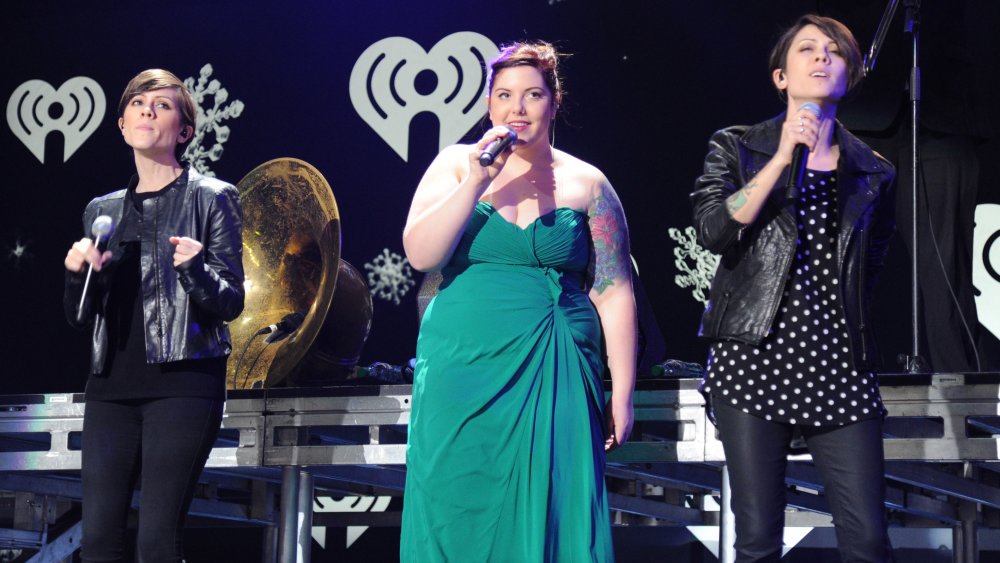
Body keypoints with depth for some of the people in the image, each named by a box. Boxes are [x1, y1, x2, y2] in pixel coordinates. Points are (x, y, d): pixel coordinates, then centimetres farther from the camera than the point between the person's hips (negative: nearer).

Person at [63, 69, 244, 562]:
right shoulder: (103, 210, 17)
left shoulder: (211, 198, 3)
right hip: (113, 384, 5)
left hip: (183, 383, -5)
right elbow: (82, 317, 19)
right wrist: (78, 275, -2)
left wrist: (194, 269, -19)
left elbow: (230, 303, 0)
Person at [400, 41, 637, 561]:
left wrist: (622, 394, -1)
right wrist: (477, 182, -14)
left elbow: (614, 293, 3)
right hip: (464, 373, 0)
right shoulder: (456, 164, 5)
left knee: (549, 516, -1)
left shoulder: (586, 183, 5)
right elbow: (420, 255, -6)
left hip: (556, 380, 0)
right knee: (461, 518, 3)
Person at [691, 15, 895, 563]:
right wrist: (781, 160, -12)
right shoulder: (735, 148, 7)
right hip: (755, 360, -2)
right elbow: (713, 230, -9)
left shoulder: (873, 172, 14)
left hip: (840, 370, 2)